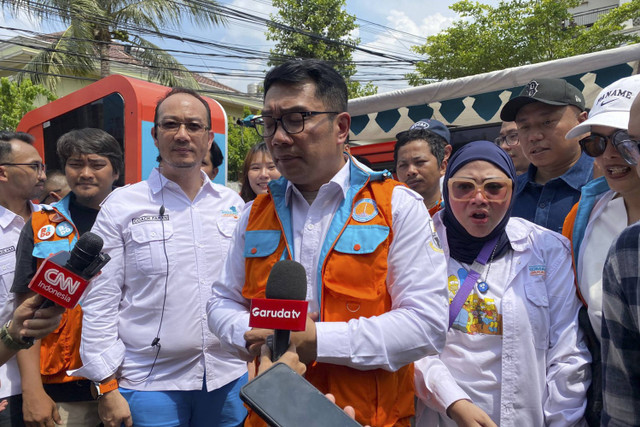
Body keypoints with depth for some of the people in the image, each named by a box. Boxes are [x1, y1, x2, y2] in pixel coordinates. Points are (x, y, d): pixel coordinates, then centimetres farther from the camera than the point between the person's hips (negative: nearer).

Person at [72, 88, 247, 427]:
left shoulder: (233, 205, 5)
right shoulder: (121, 205, -3)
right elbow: (99, 303, -4)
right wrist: (107, 387, -7)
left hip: (228, 378, 3)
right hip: (149, 384, -2)